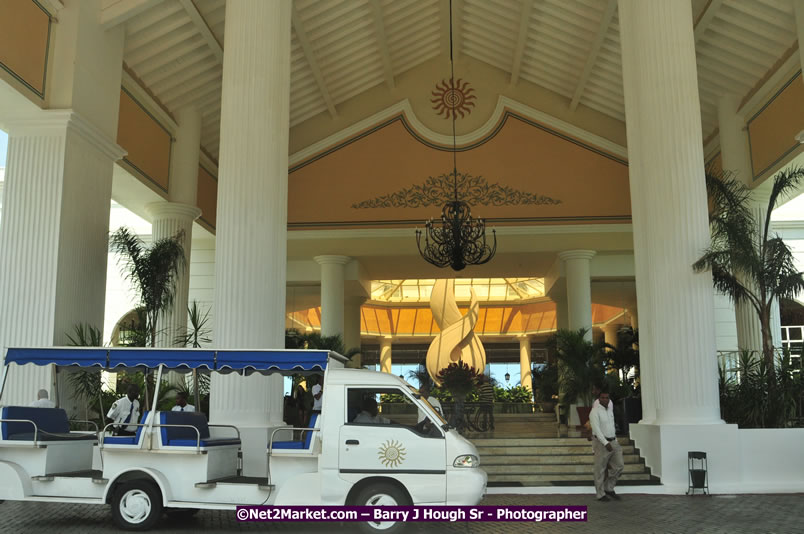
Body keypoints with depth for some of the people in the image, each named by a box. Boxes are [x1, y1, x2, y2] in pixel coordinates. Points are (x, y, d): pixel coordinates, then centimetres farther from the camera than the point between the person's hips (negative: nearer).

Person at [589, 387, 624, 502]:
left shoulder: (610, 411, 10)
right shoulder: (595, 411, -14)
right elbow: (596, 429, -22)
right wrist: (606, 443, -28)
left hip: (613, 442, 7)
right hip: (601, 443, -7)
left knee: (618, 466, 2)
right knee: (600, 470, 1)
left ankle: (609, 489, 17)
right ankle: (600, 494, 10)